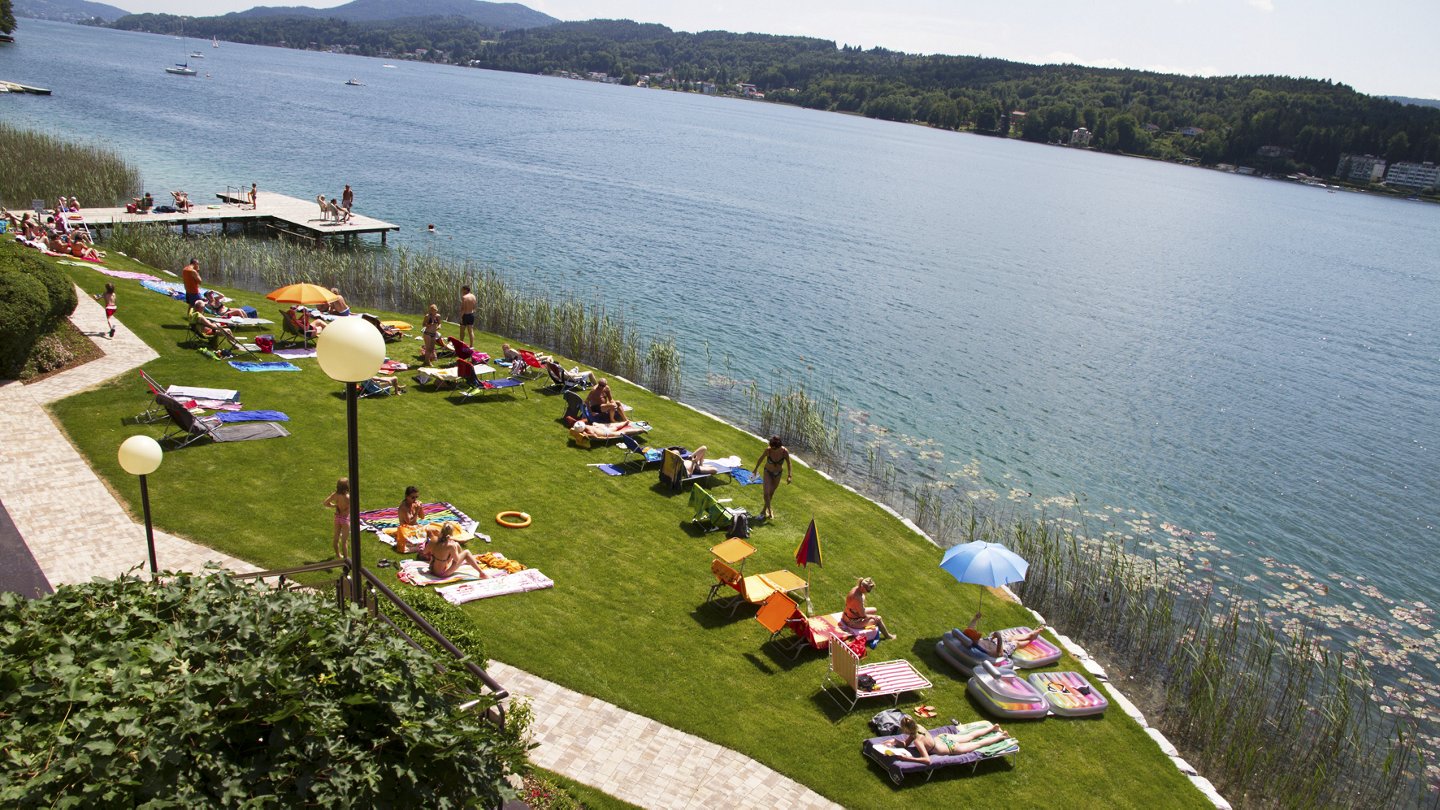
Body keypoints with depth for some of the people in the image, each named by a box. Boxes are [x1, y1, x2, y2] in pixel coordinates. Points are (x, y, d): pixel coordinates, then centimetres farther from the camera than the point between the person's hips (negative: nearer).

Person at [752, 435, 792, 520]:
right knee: (766, 493, -12)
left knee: (771, 493, 18)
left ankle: (765, 509, 38)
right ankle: (769, 511, 5)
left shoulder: (785, 452, -28)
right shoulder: (768, 450, -28)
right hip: (768, 472, -2)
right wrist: (756, 469, 5)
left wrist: (789, 476, -21)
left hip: (778, 473, 2)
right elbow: (761, 459, -9)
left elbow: (788, 464, -13)